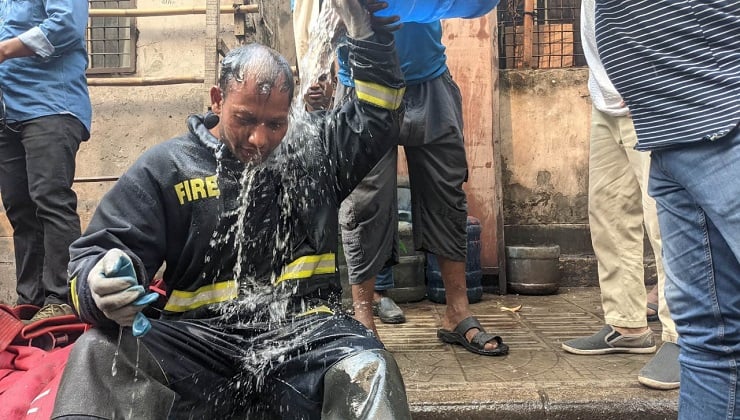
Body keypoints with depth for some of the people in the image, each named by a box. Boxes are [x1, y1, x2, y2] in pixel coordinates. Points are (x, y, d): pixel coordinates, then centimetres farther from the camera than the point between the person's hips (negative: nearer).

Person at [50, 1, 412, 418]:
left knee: (369, 370, -33)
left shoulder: (316, 147, 11)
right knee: (99, 353, -26)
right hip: (200, 338, 1)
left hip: (306, 331, 0)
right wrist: (102, 285, -23)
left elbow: (381, 112, 13)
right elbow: (94, 256, 3)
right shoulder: (165, 167, 5)